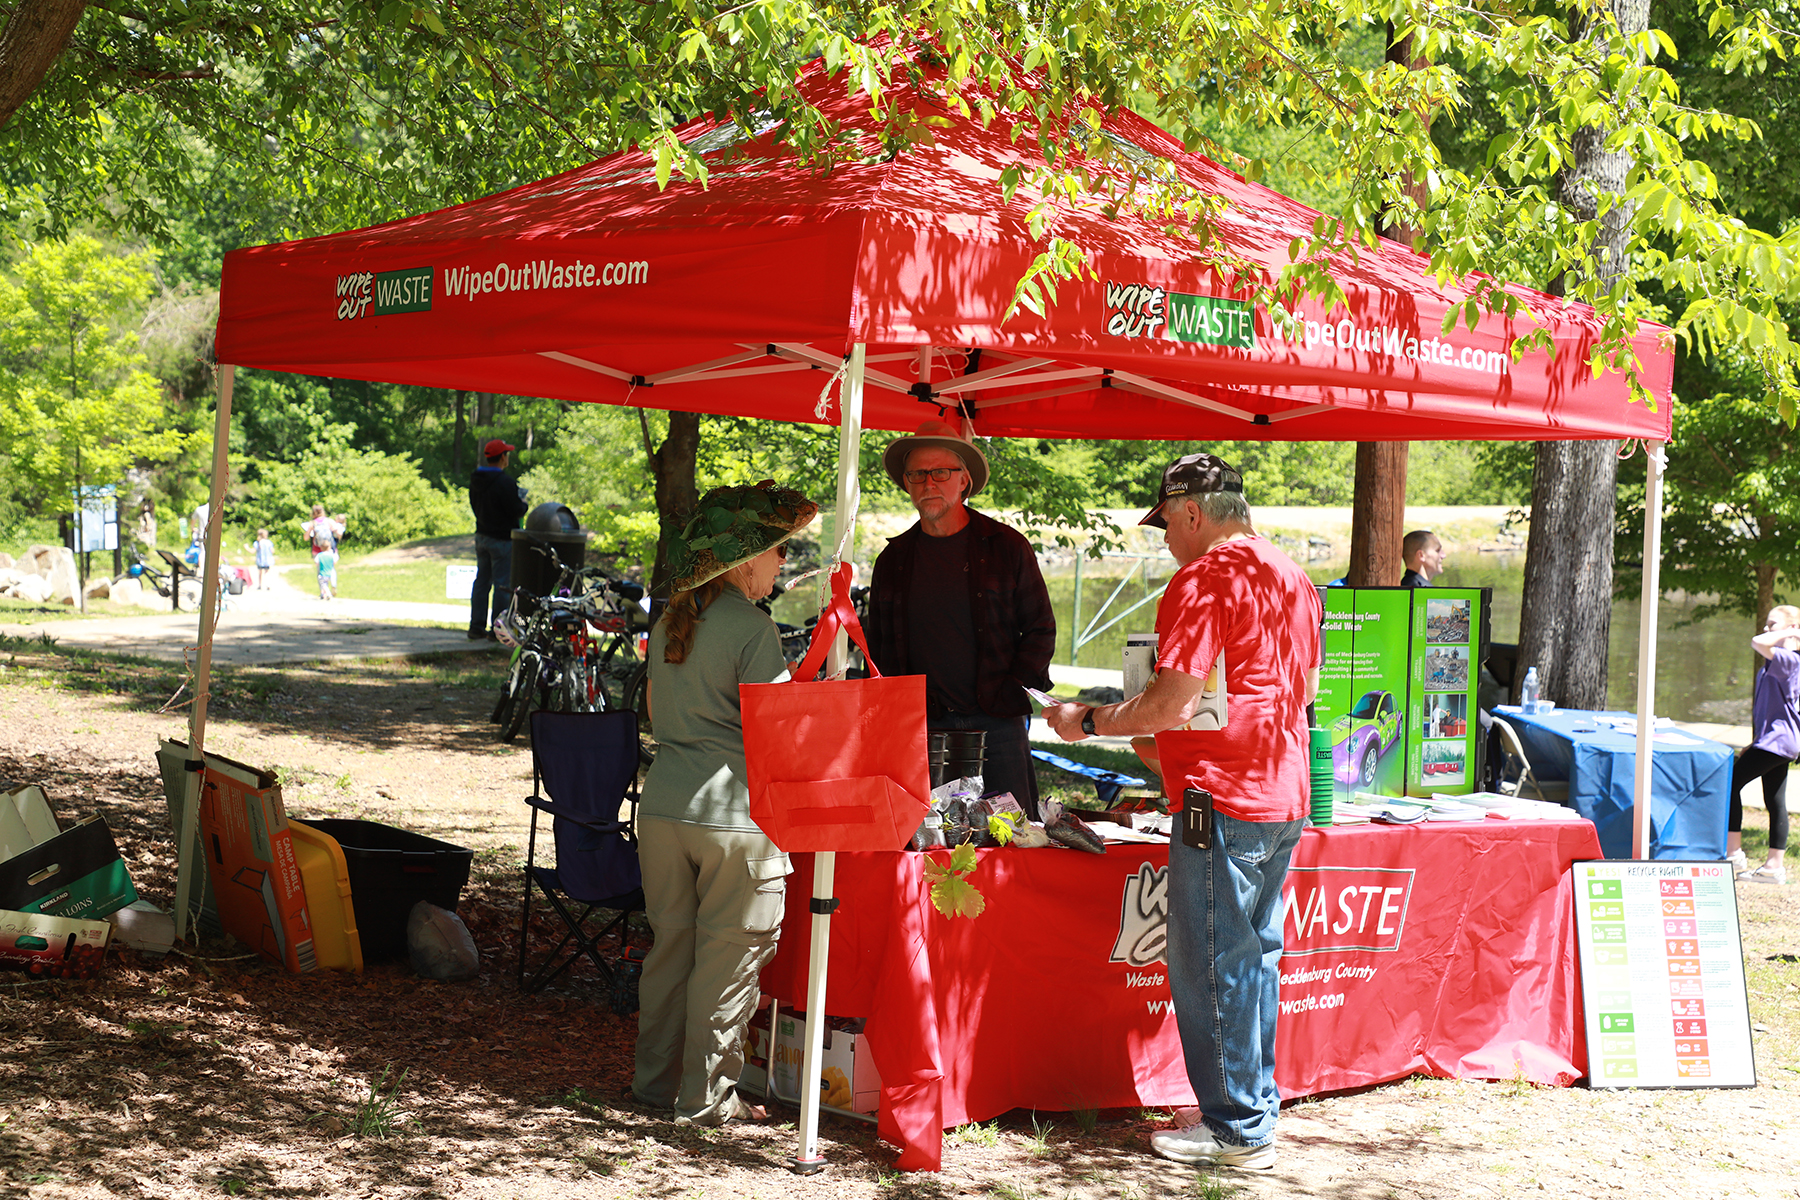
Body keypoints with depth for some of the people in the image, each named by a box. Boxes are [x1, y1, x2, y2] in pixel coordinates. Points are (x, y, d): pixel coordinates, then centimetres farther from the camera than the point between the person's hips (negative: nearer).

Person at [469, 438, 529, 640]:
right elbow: (517, 510, -20)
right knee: (502, 584, -2)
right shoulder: (505, 482, -21)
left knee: (481, 581, 14)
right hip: (502, 539, -8)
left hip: (481, 537, 8)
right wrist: (523, 503, 3)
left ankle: (476, 625, 16)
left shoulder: (475, 480, 5)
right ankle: (497, 629, -1)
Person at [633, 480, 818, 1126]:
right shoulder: (752, 628, -12)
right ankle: (706, 1096, 9)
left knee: (670, 944, 16)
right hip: (733, 812, -7)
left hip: (662, 802, 7)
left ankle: (656, 1078, 24)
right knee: (728, 956, 3)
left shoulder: (668, 623, 11)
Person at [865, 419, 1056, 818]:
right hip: (922, 729, 2)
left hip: (997, 724, -1)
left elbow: (1041, 629, 7)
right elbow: (878, 647, 17)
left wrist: (1012, 693, -5)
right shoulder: (892, 560, 12)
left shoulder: (1007, 546, 5)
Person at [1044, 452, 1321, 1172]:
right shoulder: (1293, 579, 15)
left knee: (1209, 965, -1)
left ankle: (1238, 1131, 4)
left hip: (1223, 801, -9)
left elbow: (1173, 704, -19)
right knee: (1255, 957, 16)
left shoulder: (1203, 580, -13)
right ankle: (1256, 1107, 23)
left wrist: (1086, 722, -5)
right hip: (1284, 797, 9)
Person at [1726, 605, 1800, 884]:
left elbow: (1758, 643, -33)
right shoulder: (1776, 663, 18)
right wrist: (1755, 742, 24)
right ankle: (1775, 865, 10)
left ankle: (1733, 852, -9)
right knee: (1775, 802, 9)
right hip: (1777, 740, 10)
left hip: (1777, 739, -10)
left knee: (1731, 784, -10)